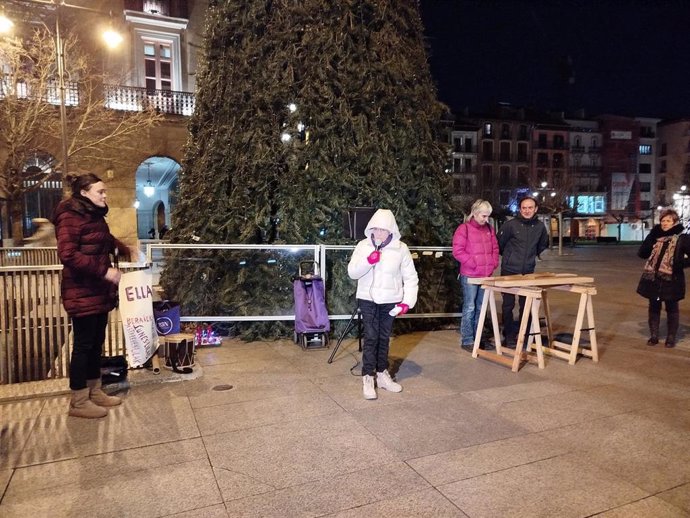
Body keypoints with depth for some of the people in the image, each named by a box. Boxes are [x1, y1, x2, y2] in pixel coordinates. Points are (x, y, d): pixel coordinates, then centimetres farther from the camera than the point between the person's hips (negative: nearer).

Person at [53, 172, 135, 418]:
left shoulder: (95, 216, 14)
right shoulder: (70, 217, -14)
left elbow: (107, 240, 32)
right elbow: (67, 254, -23)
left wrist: (126, 251, 16)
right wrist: (104, 271, -25)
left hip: (99, 291, 9)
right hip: (82, 293, -9)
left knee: (96, 343, 15)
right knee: (83, 344, -1)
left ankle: (95, 392, 27)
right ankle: (78, 402, 12)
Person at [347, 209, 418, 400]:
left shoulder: (401, 248, -5)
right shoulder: (363, 246, -2)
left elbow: (410, 277, -2)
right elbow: (352, 272, -6)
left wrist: (408, 301, -9)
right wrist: (368, 261, -21)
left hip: (390, 301, 1)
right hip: (368, 299, -1)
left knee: (384, 338, 12)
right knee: (371, 337, -3)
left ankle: (382, 374, 25)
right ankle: (367, 378, 3)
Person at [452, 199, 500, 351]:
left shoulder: (489, 229, 12)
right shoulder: (464, 229, -9)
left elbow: (495, 248, 19)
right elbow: (457, 251, -14)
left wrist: (494, 263, 4)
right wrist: (473, 263, -15)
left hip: (486, 275, 6)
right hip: (470, 276, -6)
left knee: (480, 308, 13)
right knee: (469, 308, -1)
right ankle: (467, 341, 7)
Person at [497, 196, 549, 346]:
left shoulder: (540, 226, 1)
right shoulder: (510, 225, -12)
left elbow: (543, 244, 20)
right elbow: (499, 243, -1)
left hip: (528, 271, 4)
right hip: (509, 271, -3)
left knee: (526, 305, 10)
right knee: (508, 304, 2)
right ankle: (509, 336, 12)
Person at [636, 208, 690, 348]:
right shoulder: (656, 238, 11)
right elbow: (642, 253, 1)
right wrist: (652, 234, -4)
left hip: (671, 279, -4)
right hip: (652, 279, 4)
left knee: (671, 309, 8)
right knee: (654, 307, 11)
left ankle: (671, 338, 18)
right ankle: (654, 336, 21)